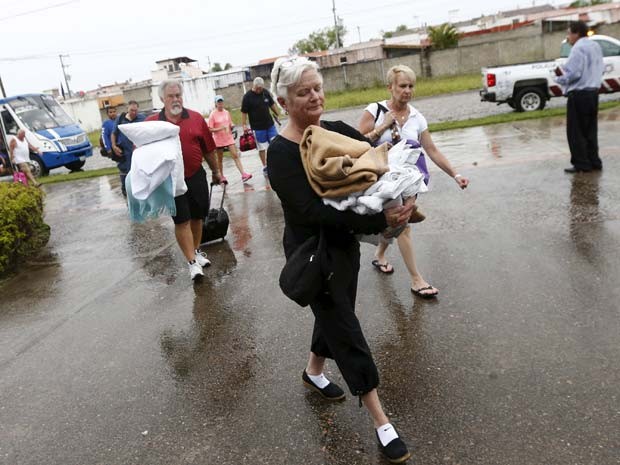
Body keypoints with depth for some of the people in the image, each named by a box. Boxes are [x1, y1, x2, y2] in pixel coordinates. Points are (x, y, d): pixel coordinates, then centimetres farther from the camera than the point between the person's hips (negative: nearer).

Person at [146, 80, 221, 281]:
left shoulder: (196, 118, 2)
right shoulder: (151, 122, -2)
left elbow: (208, 149, 9)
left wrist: (215, 171, 15)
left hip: (196, 177, 2)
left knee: (197, 217, 13)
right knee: (182, 220, -2)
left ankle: (196, 251, 32)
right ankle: (192, 262, 2)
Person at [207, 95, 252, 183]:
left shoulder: (226, 112, 6)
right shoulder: (213, 115, -8)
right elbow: (210, 129, -10)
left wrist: (232, 125, -5)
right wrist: (220, 128, -24)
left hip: (229, 138, 3)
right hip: (219, 140, -3)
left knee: (235, 155, -6)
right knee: (220, 159, 9)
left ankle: (243, 174, -13)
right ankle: (221, 176, 23)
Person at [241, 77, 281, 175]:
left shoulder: (266, 92, 2)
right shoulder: (247, 97, -10)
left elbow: (272, 104, 15)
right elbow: (244, 112, -8)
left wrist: (277, 114, 16)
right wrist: (244, 125, -13)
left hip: (270, 124, 4)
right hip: (258, 127, -4)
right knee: (262, 148, 5)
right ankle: (265, 166, 16)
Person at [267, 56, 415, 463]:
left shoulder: (337, 131, -1)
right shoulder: (281, 152, -21)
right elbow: (312, 212, -29)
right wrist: (380, 221, -34)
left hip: (346, 243, 7)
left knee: (336, 314, 23)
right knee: (346, 329, 1)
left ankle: (314, 372, 51)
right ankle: (381, 421, 14)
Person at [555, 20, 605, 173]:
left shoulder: (578, 48, -14)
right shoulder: (596, 46, 14)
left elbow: (573, 73, -21)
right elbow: (601, 68, 18)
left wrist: (561, 76, -2)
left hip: (579, 94, -9)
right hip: (593, 92, 9)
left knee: (576, 132, -2)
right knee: (590, 130, 14)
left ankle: (581, 164, -1)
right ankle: (594, 161, 17)